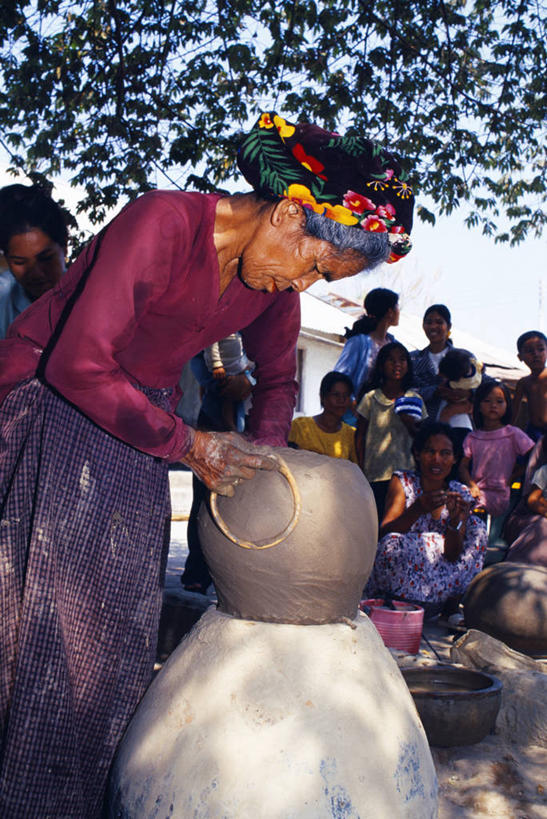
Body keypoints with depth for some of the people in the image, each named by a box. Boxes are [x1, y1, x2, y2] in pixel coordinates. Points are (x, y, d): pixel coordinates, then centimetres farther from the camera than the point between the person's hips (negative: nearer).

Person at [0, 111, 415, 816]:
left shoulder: (274, 284, -2)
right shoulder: (164, 222, -25)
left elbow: (277, 379, 16)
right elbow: (79, 364, -28)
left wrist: (256, 463, -1)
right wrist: (192, 446, -22)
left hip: (135, 429, 6)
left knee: (118, 624, 5)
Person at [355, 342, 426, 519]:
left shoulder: (414, 399, 9)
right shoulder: (371, 398, 3)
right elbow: (360, 436, 7)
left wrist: (411, 424, -8)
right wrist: (360, 471, 1)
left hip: (406, 472, 2)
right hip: (376, 476, -1)